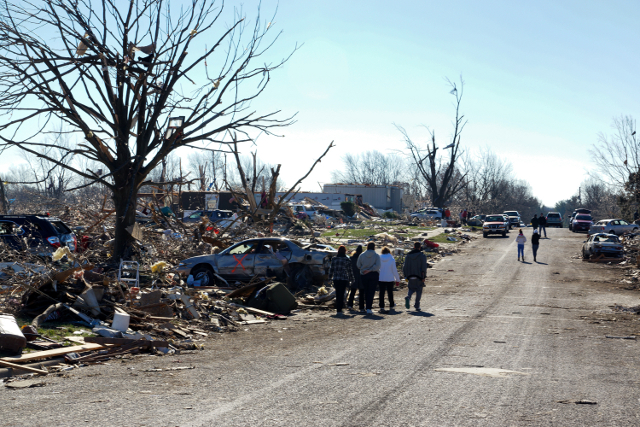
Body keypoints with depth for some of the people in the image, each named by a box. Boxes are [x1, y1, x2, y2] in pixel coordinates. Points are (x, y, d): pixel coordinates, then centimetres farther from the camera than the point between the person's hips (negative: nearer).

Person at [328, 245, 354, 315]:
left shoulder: (334, 259, 3)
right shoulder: (347, 260, -4)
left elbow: (331, 269, 6)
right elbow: (350, 270, 0)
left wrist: (330, 277, 15)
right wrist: (351, 279, 9)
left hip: (335, 279, 3)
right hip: (344, 279, -3)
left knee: (337, 294, 16)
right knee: (341, 294, -1)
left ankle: (338, 308, 23)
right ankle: (339, 310, -6)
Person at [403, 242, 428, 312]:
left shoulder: (408, 255, 7)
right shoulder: (422, 256, -4)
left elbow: (405, 267, 6)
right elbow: (424, 267, -10)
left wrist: (406, 276, 12)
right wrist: (423, 277, -8)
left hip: (411, 277, 3)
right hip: (419, 277, -3)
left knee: (411, 289, 15)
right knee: (419, 291, 5)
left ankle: (408, 297, -16)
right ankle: (417, 306, 4)